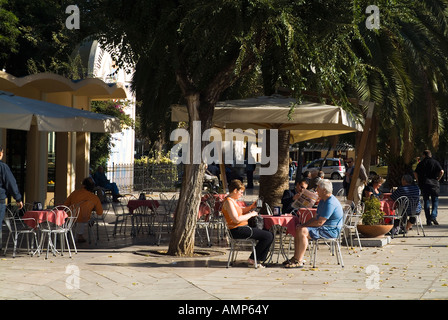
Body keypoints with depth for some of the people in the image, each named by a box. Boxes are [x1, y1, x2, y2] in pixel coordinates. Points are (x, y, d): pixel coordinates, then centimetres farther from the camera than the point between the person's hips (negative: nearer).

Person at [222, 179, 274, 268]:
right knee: (268, 236, -13)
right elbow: (236, 219, -25)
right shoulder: (228, 202, -16)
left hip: (243, 228, 11)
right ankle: (252, 259, -2)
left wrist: (252, 207, 12)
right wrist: (251, 214, -14)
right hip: (237, 230, -11)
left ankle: (259, 260, 12)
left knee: (270, 236, 9)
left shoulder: (232, 200, 15)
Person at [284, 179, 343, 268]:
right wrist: (303, 225, 3)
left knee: (303, 231, -27)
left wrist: (304, 225, -13)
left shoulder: (330, 203, -21)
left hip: (331, 231, -11)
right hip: (323, 228, 11)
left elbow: (320, 222, -24)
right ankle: (296, 257, 6)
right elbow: (317, 217, 18)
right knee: (297, 229, 8)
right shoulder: (323, 201, 15)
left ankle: (299, 261, -25)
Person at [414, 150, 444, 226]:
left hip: (423, 184, 1)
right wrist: (438, 179, 3)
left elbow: (415, 173, 0)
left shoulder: (421, 163, 6)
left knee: (426, 201, 6)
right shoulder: (435, 162, 3)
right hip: (434, 183, -1)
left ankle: (428, 220, 3)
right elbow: (441, 171, -9)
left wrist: (419, 181, 8)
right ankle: (433, 216, -13)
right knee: (435, 200, 8)